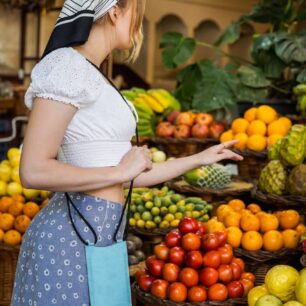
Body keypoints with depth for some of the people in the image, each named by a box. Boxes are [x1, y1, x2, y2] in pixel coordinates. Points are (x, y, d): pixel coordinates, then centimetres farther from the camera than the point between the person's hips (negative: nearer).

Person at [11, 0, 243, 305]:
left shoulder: (90, 78, 14)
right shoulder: (66, 65, -14)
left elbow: (130, 176, 15)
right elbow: (33, 171, -21)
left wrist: (199, 159, 22)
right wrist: (121, 171, -12)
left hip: (93, 234, 9)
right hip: (75, 239, -9)